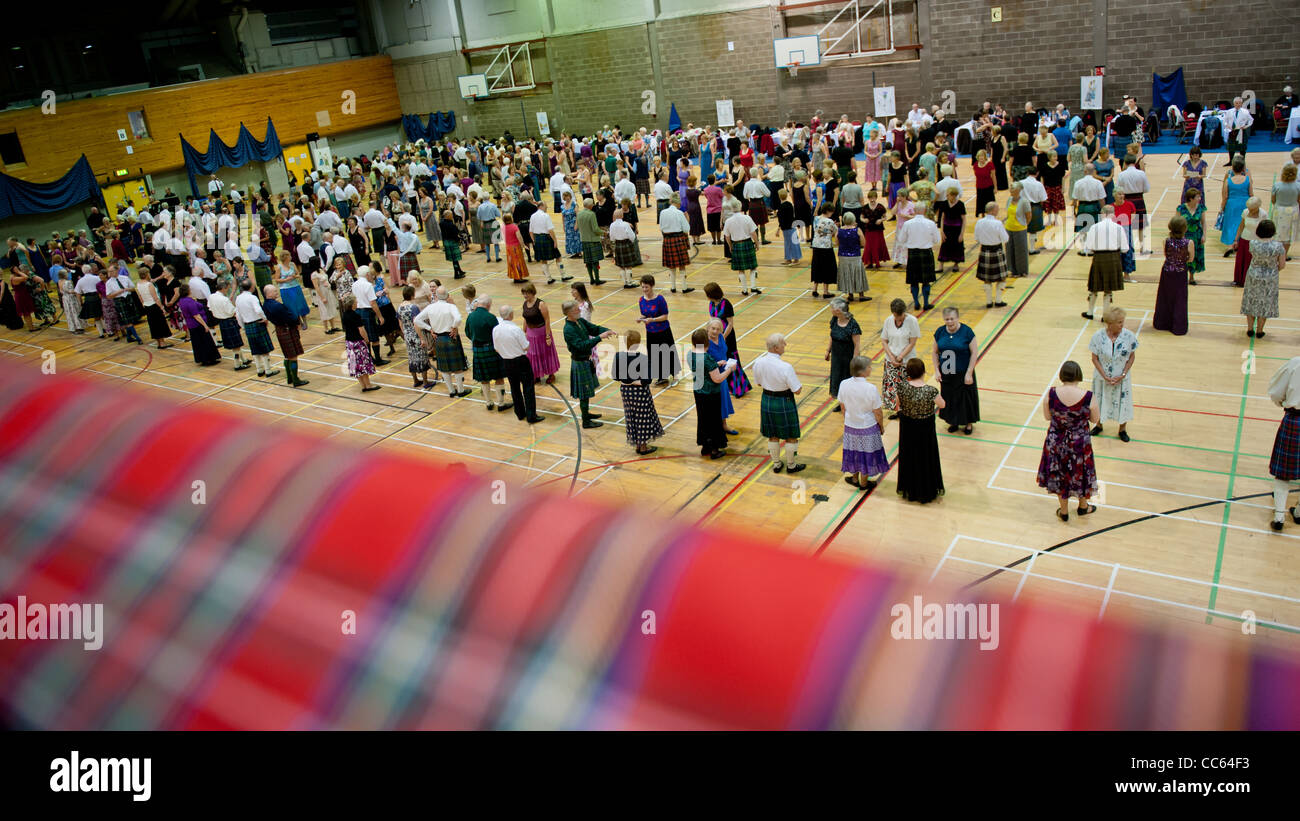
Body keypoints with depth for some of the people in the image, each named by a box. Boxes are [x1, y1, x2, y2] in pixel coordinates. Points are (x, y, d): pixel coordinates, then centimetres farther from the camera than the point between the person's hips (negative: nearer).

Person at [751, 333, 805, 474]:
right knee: (791, 436, 15)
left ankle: (776, 464, 33)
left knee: (772, 436, 19)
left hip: (767, 401, 5)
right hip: (784, 403, -5)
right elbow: (796, 390, -19)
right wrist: (800, 385, 1)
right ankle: (791, 465, 28)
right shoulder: (786, 367, -27)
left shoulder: (758, 363, -11)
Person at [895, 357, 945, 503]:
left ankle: (908, 490, 38)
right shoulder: (931, 391, -26)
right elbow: (942, 405, -7)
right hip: (925, 430, -3)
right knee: (925, 459, 17)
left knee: (908, 458, 21)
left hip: (907, 428, 3)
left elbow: (899, 406, -3)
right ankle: (926, 492, 32)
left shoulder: (902, 387, -19)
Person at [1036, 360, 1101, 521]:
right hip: (1079, 443, -1)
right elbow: (1095, 419, -6)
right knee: (1080, 473, 24)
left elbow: (1047, 416, -3)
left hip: (1055, 443, 1)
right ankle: (1083, 506, 47)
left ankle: (1064, 511, 37)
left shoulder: (1051, 394, -18)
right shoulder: (1089, 397, -22)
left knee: (1059, 475, 21)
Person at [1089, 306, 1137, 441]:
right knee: (1101, 402, 17)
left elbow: (1132, 356, -5)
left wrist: (1123, 375, -11)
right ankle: (1099, 424, 43)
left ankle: (1122, 429, 33)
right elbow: (1095, 358, -8)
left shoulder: (1129, 336, -16)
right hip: (1102, 378, 0)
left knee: (1122, 402, 10)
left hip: (1121, 378, 0)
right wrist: (1105, 376, -14)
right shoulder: (1098, 336, -17)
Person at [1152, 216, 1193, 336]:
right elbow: (1190, 259, -5)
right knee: (1179, 300, 12)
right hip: (1181, 273, -1)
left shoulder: (1166, 241, -16)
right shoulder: (1189, 243, -19)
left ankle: (1162, 323, 32)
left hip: (1167, 273, 1)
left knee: (1164, 299, 19)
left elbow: (1165, 255, -3)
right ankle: (1178, 327, 19)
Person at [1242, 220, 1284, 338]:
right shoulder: (1278, 245, -18)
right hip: (1270, 279, 0)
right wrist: (1273, 272, 11)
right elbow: (1282, 265, -8)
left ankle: (1250, 329, 24)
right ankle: (1259, 331, 24)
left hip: (1254, 277, 0)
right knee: (1265, 303, 15)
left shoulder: (1253, 244, -18)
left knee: (1251, 302, 17)